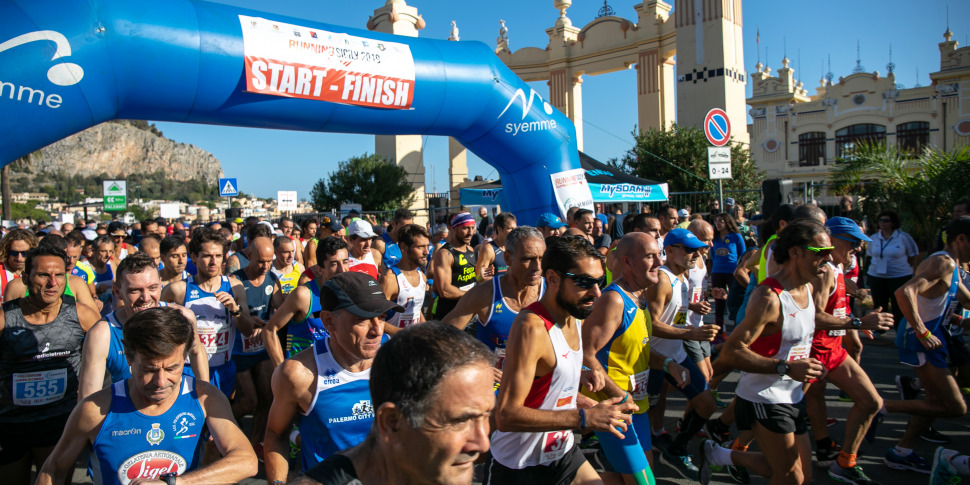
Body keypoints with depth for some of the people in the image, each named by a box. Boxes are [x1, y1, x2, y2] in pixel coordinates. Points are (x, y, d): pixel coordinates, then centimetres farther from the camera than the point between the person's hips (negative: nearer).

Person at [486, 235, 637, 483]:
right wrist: (584, 418, -30)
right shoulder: (532, 327, -27)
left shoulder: (573, 319, 2)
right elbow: (506, 415, -32)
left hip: (562, 451, 8)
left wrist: (590, 406, -1)